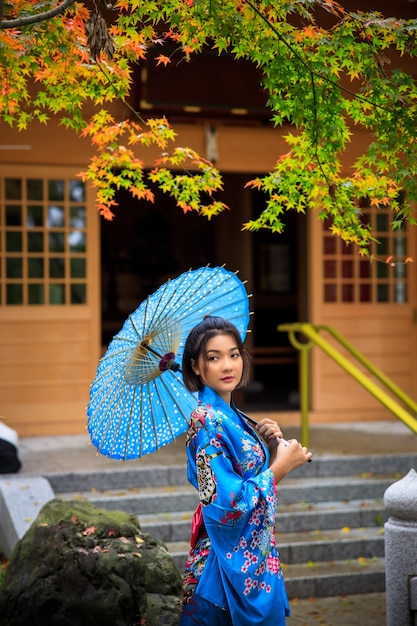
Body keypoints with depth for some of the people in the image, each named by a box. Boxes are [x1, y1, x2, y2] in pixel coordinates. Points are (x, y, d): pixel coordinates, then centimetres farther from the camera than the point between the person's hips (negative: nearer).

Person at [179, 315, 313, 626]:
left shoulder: (231, 416, 8)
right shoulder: (208, 420, -18)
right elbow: (226, 505, -23)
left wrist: (274, 447, -2)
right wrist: (282, 466, -15)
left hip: (257, 557, 8)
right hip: (234, 564, -8)